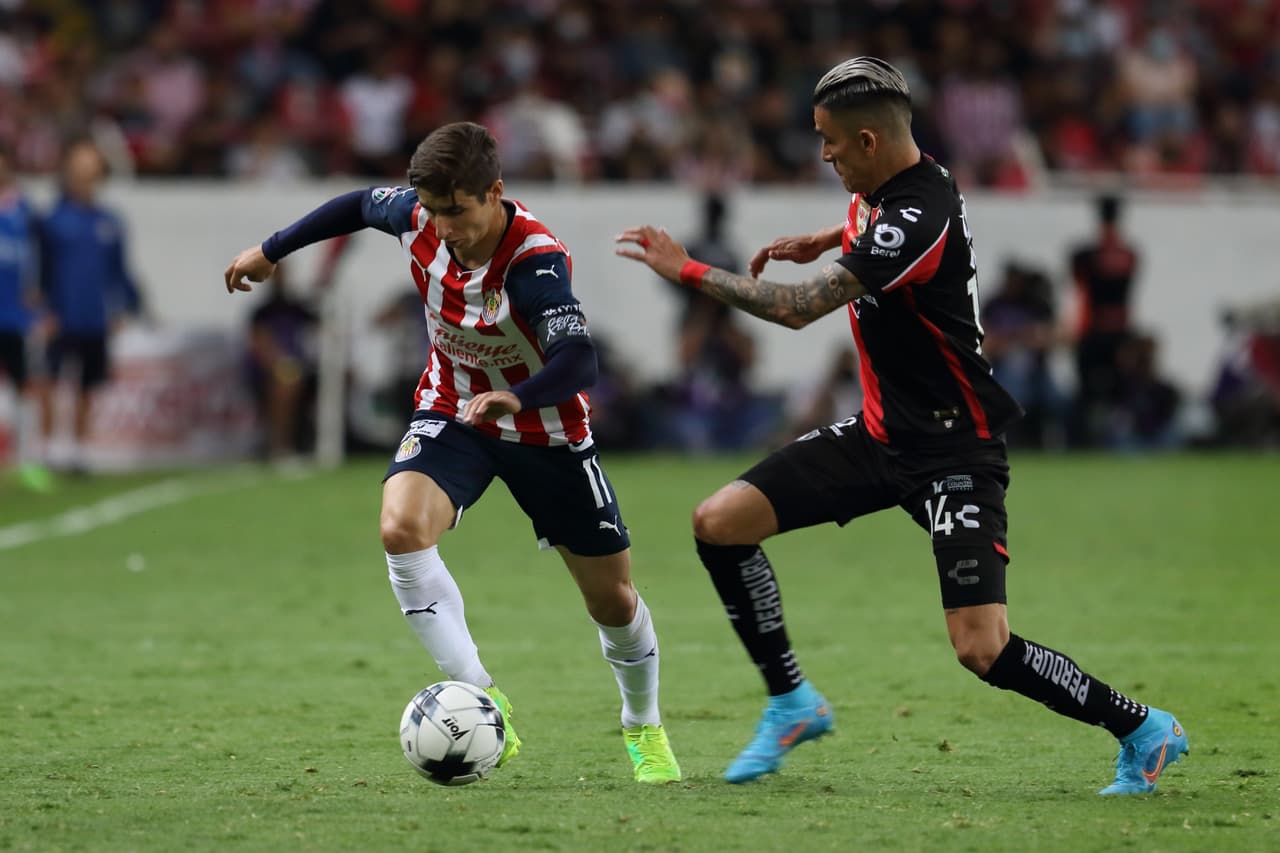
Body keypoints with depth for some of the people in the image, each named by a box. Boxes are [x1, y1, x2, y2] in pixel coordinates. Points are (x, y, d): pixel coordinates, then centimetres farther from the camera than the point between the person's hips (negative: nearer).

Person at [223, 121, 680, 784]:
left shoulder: (536, 261, -33)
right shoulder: (419, 219, -18)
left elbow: (577, 362, -47)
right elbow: (362, 205, 6)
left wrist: (518, 397, -66)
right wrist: (272, 250, 15)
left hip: (547, 432, -3)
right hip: (452, 413, 3)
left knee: (612, 601, 7)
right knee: (401, 527, -29)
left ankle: (644, 727, 38)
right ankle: (479, 698, -25)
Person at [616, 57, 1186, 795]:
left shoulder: (918, 219, -26)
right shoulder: (886, 188, 3)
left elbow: (798, 308, -26)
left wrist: (689, 271, -18)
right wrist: (826, 239, 16)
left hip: (954, 449, -9)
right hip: (882, 431, 9)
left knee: (982, 649, -17)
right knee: (719, 523, -3)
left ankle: (1142, 729, 4)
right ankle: (792, 703, 11)